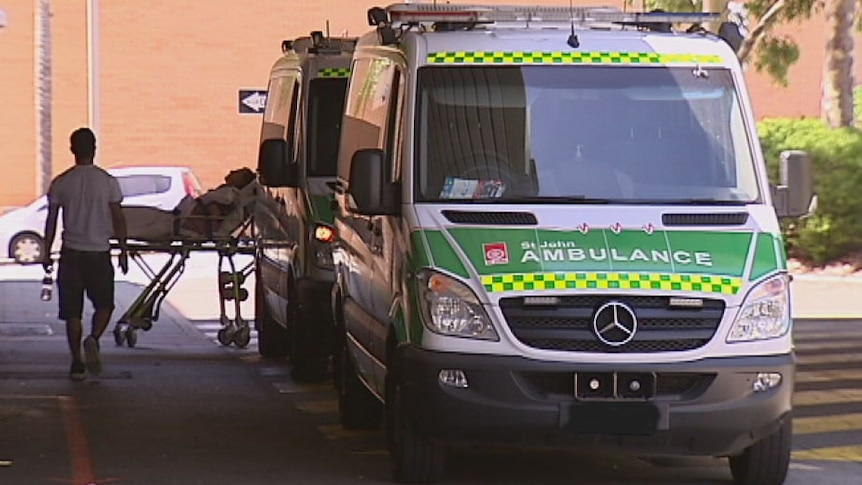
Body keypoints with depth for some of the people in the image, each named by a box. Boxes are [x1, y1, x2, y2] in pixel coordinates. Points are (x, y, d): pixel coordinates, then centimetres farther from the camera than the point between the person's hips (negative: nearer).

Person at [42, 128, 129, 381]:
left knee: (72, 311, 6)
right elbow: (118, 219, -2)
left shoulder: (60, 183, -1)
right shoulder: (108, 182, -4)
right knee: (104, 305, 13)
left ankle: (77, 363, 4)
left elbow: (51, 220, 1)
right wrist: (123, 251, 6)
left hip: (71, 253, 1)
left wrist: (47, 253, 10)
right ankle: (93, 339, -15)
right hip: (99, 253, -1)